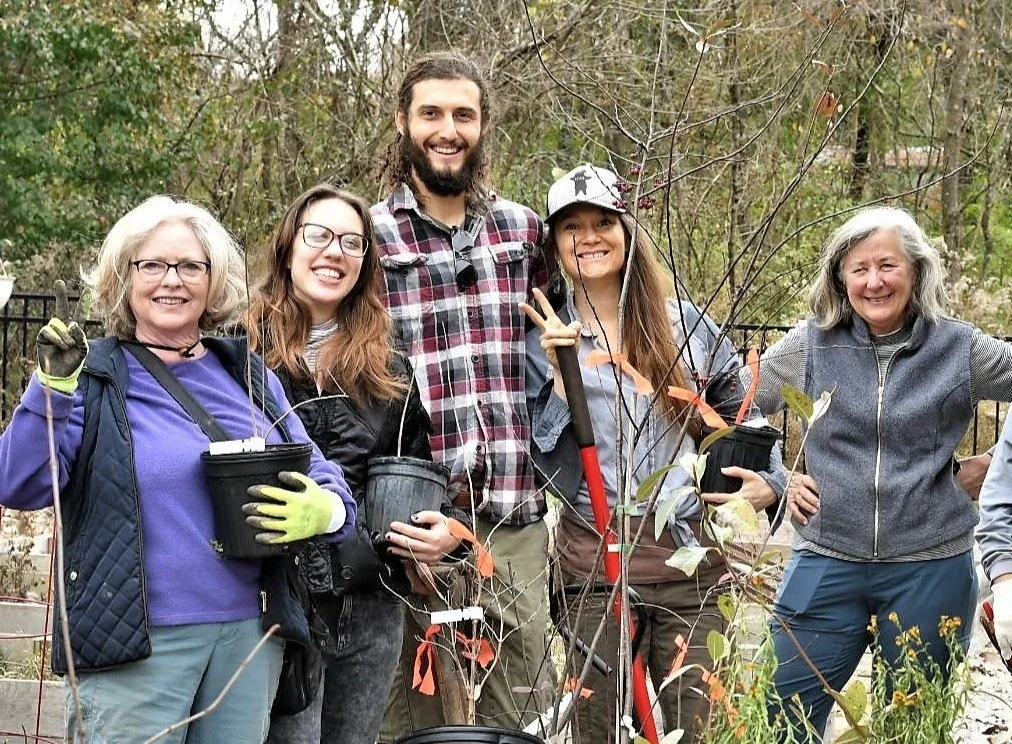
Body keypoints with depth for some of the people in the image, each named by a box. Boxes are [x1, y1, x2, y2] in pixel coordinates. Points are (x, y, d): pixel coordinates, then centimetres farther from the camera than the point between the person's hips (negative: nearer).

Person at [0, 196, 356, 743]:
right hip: (134, 646, -4)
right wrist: (53, 385, -22)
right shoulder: (93, 378, -1)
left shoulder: (249, 376, 11)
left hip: (250, 634, 4)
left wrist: (324, 509, -9)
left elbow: (322, 477, 14)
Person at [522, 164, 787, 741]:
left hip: (692, 563, 1)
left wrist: (768, 481, 4)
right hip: (596, 563, -1)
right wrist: (562, 374, -13)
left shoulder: (687, 323, 6)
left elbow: (744, 415, 19)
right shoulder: (545, 342, 3)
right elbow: (553, 468, -5)